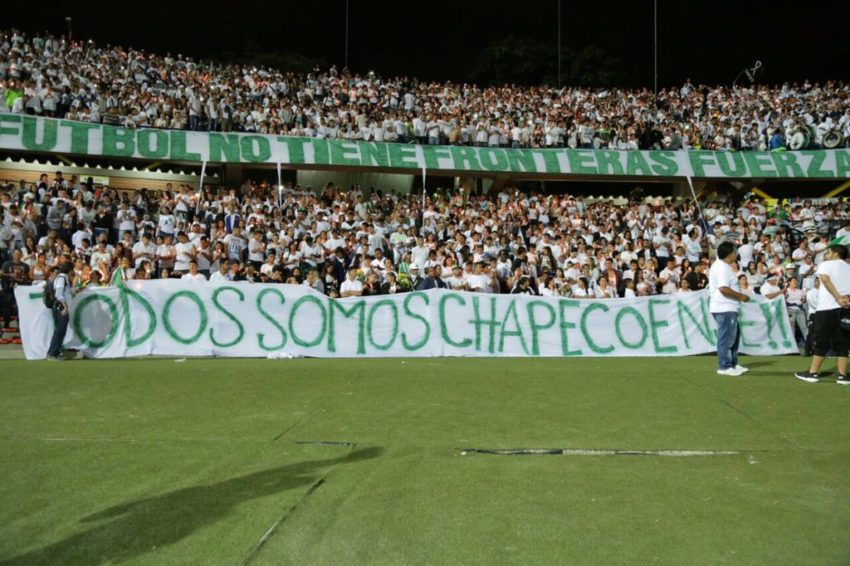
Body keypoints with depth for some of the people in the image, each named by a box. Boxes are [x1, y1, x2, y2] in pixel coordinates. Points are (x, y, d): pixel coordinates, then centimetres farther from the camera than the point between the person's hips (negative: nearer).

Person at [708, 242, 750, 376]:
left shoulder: (721, 266, 17)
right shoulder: (723, 268, -18)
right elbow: (724, 289, -27)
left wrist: (739, 296, 19)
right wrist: (741, 296, -16)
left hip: (727, 308, 11)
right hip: (725, 308, -11)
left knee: (734, 335, 18)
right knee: (726, 337, -5)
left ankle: (733, 363, 25)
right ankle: (724, 367, 1)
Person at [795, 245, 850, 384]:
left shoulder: (825, 264, 4)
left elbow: (826, 279, -15)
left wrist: (838, 298, -21)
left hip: (827, 308, -5)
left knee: (821, 342, 0)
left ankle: (813, 373, 4)